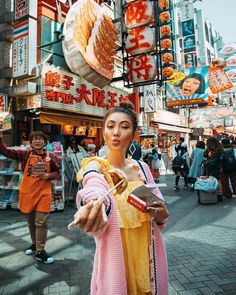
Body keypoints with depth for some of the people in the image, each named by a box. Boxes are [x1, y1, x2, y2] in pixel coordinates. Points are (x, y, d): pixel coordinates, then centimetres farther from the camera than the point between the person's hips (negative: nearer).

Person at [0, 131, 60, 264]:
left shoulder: (51, 156, -2)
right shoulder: (25, 154, 0)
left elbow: (57, 173, 4)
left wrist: (47, 176, -14)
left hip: (44, 193, -2)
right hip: (27, 193, 2)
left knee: (41, 222, -3)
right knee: (31, 222, 17)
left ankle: (40, 251, 9)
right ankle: (35, 244, 39)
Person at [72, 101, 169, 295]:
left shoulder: (142, 168, -1)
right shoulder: (96, 167, -14)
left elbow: (161, 213, 5)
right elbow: (95, 191, -38)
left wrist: (161, 214, -17)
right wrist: (93, 208, -59)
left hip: (148, 255, 5)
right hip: (115, 258, -4)